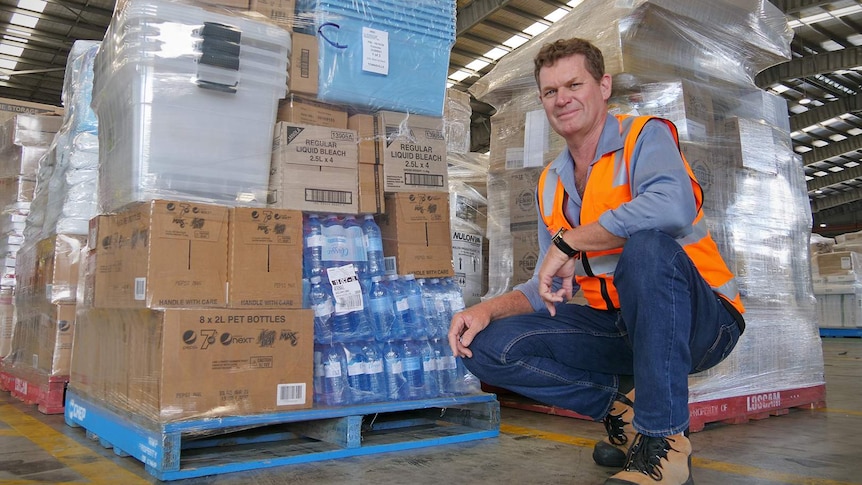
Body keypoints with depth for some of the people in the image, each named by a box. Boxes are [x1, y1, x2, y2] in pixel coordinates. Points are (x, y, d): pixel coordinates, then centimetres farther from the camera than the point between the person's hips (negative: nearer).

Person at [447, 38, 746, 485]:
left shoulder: (644, 136, -7)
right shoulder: (550, 184, 11)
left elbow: (674, 206, -32)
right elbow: (550, 288, 10)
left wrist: (569, 242, -24)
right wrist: (488, 310, -9)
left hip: (701, 320, -5)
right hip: (617, 326, 6)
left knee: (646, 245, -38)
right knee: (487, 347, -10)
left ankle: (662, 440, -25)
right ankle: (623, 405, 1)